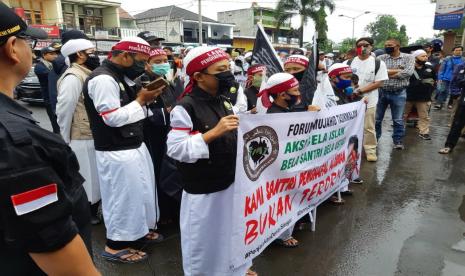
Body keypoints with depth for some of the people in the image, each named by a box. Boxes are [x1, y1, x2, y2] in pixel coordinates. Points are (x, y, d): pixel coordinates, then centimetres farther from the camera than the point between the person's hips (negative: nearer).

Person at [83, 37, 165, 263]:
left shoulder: (119, 76, 12)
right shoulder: (103, 79, -19)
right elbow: (113, 118, -24)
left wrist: (145, 99, -1)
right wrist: (142, 100, -17)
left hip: (134, 145, 10)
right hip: (117, 152, -10)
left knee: (141, 190, 20)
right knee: (124, 195, 3)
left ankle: (139, 230, 39)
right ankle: (116, 245, 22)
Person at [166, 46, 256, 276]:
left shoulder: (224, 101, 6)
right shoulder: (185, 107, -17)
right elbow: (175, 149, -23)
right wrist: (214, 132, -28)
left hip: (230, 181, 7)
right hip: (203, 188, -7)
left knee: (232, 231, 23)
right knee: (203, 238, 11)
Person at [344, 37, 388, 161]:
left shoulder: (378, 63, -2)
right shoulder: (348, 62, 4)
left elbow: (379, 83, -8)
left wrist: (360, 90, -17)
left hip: (369, 101, -2)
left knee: (368, 127, 4)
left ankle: (370, 149, 17)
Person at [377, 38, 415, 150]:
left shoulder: (408, 58, -1)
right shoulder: (381, 58, 2)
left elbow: (408, 73, -17)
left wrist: (387, 72, -12)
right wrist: (398, 70, -16)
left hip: (399, 93, -1)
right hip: (381, 92, 2)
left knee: (398, 120, 8)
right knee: (376, 118, 9)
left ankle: (398, 141, 23)